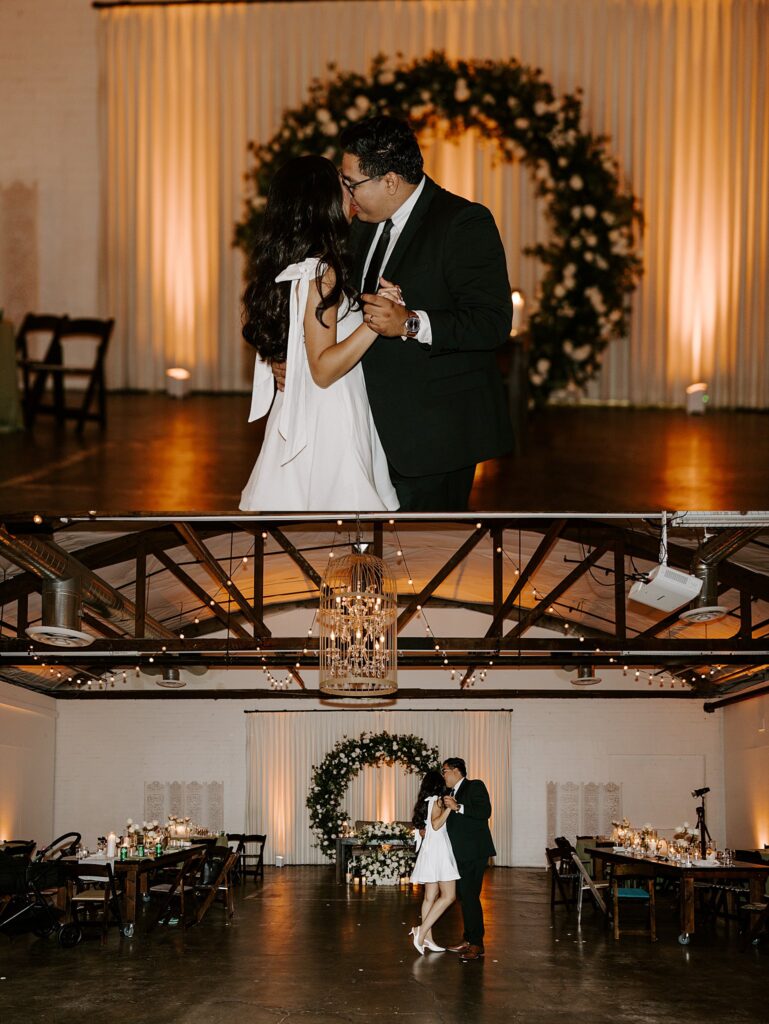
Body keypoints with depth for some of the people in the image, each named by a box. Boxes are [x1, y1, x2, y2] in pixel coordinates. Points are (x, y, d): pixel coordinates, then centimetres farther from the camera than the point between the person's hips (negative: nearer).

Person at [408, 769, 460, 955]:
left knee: (430, 896, 9)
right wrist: (449, 808, -23)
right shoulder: (436, 800, -8)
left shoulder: (425, 802, 16)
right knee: (448, 896, -11)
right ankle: (422, 931, -19)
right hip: (438, 849, -9)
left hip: (428, 849, 9)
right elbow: (436, 824, -22)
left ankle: (427, 939, 7)